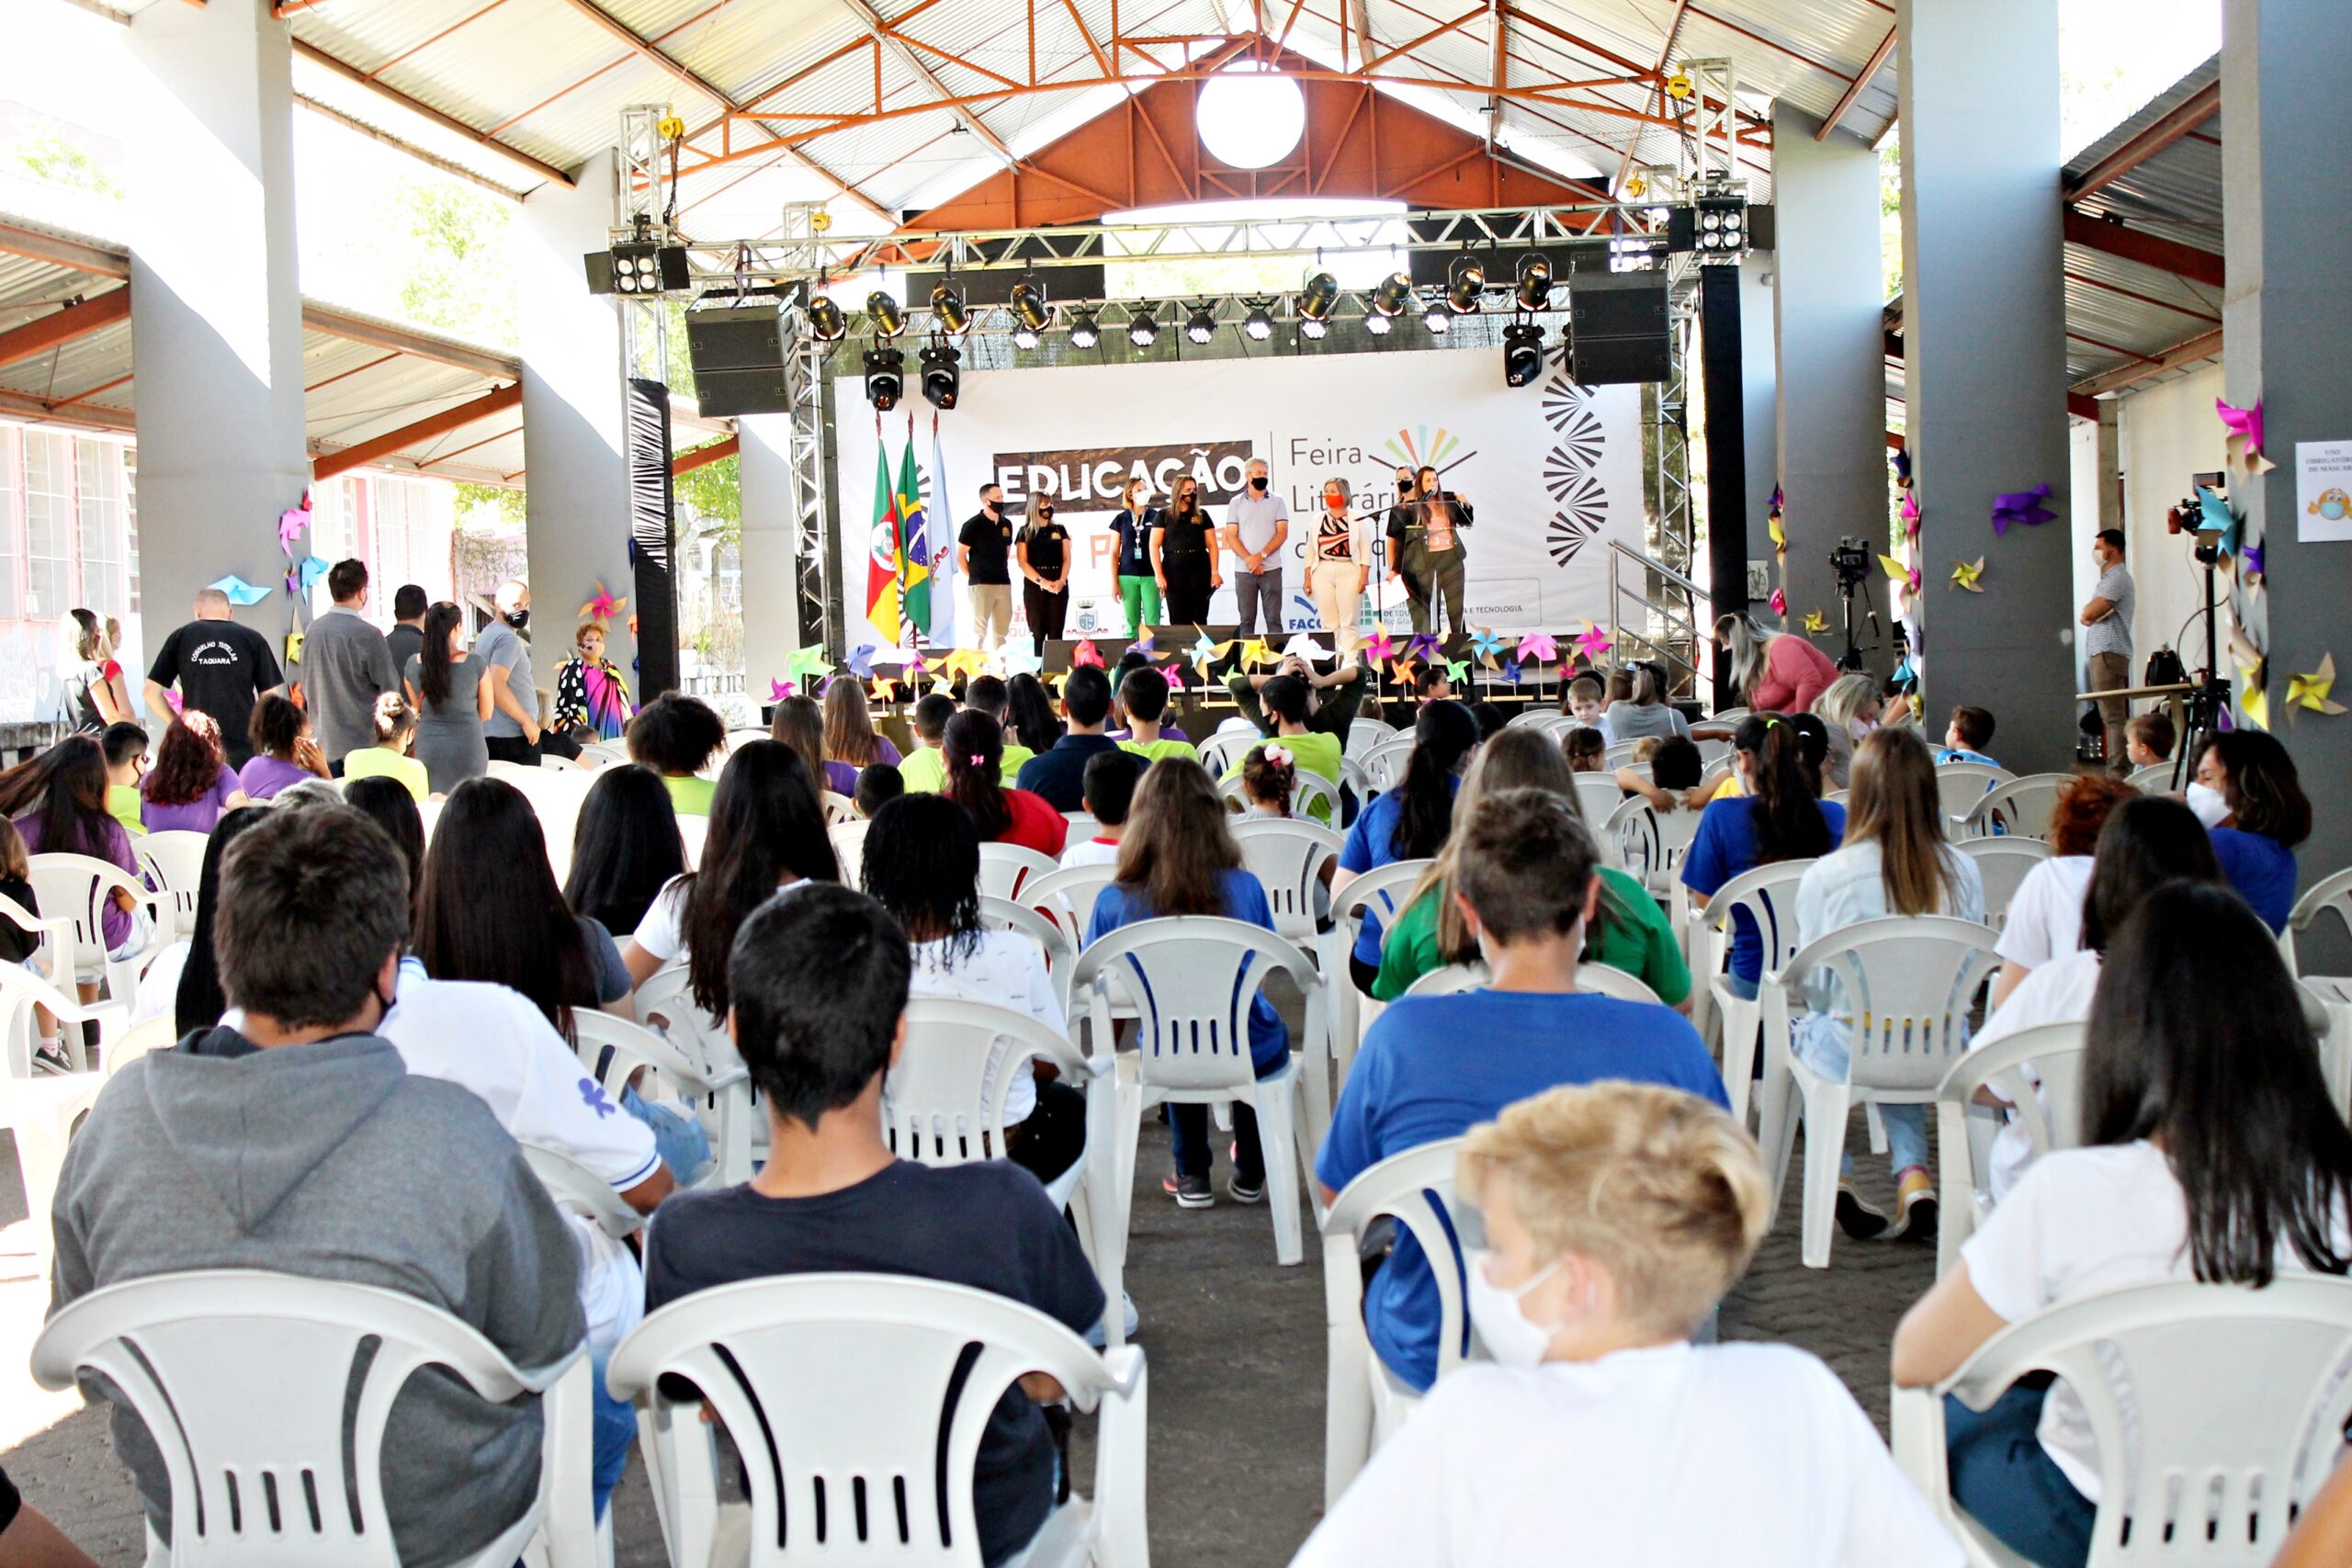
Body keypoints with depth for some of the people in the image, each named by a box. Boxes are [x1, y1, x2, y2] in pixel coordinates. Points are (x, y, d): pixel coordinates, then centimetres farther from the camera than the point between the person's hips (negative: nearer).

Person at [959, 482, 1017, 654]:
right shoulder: (973, 525, -6)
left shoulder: (1006, 524, 11)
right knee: (979, 630, -5)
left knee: (1002, 630, 8)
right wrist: (971, 577, -4)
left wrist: (1001, 571, 14)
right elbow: (960, 556, -4)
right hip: (981, 584, -6)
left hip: (1004, 583, 6)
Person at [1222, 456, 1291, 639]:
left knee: (1273, 619, -2)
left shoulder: (1277, 501, 7)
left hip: (1271, 569, -1)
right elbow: (1231, 537, 3)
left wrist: (1261, 556, -12)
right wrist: (1249, 560, -10)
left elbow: (1282, 533, -1)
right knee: (1247, 620, 1)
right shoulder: (1236, 503, 9)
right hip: (1243, 570, 1)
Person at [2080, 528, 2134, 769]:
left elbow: (2089, 613, -17)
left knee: (2113, 715, -14)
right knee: (2113, 715, 9)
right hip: (2100, 653, 10)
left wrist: (2089, 611, 3)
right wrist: (2092, 613, -2)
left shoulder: (2117, 577, -8)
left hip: (2108, 654, -10)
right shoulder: (2109, 578, 24)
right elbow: (2089, 615, 18)